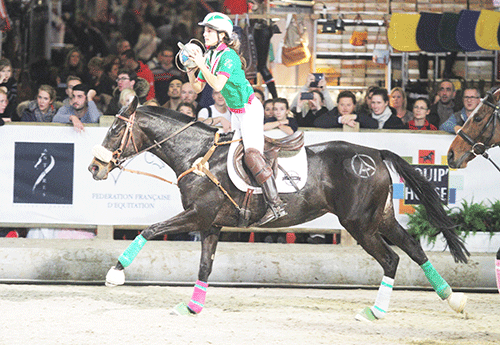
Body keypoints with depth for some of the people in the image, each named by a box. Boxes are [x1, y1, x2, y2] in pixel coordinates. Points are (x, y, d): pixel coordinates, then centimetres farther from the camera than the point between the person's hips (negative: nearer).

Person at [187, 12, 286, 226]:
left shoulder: (228, 56, -20)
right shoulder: (209, 56, 5)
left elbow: (217, 85, -31)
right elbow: (197, 88, 8)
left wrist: (202, 65, -26)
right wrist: (190, 70, -7)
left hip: (250, 110, -10)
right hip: (235, 112, 10)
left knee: (252, 154, -21)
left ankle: (276, 205, -26)